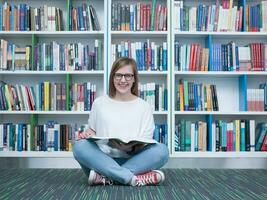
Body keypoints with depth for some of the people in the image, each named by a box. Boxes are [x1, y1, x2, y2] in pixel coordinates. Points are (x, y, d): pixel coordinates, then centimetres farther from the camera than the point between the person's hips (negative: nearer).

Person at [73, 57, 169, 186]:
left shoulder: (144, 106, 6)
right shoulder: (99, 103, 9)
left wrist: (130, 147, -21)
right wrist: (87, 134, -7)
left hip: (132, 160, 0)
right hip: (103, 159, 1)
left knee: (161, 150, -28)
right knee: (80, 146, -29)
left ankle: (104, 177, -28)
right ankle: (134, 178, -32)